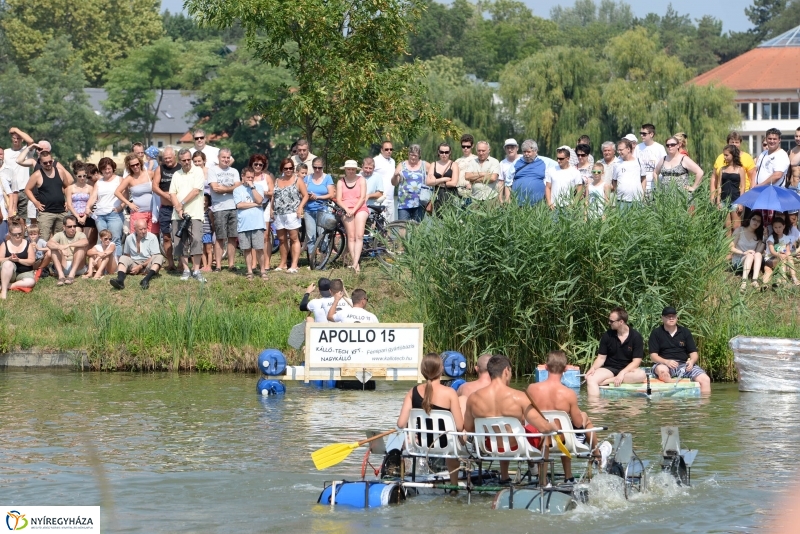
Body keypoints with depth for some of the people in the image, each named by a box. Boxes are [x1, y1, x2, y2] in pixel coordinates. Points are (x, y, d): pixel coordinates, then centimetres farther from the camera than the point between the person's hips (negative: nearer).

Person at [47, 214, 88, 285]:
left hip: (78, 268, -1)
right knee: (54, 248, -17)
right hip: (62, 267, 1)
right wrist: (60, 247, -37)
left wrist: (68, 245, -36)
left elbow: (85, 242, -25)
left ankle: (72, 274, -33)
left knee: (81, 247, -21)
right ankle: (61, 275, -34)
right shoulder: (60, 235, 4)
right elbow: (49, 243, -17)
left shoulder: (80, 235, 0)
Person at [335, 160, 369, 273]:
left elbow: (362, 198, 1)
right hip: (346, 211, 2)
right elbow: (338, 200, 7)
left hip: (360, 209, -2)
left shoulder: (361, 180, 10)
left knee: (359, 236, -17)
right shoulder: (341, 182, 14)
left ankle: (355, 263, -27)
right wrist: (347, 209, -11)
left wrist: (354, 210, -11)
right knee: (351, 237, -8)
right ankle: (356, 264, -13)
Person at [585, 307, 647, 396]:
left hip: (628, 369, -1)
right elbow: (601, 358, 5)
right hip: (609, 369, 1)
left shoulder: (636, 337, -5)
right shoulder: (607, 336, 2)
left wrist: (622, 373, -24)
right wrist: (593, 368, -17)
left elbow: (636, 361, -10)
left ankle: (605, 381, -32)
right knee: (590, 379, -30)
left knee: (641, 375, -36)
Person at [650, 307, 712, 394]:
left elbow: (693, 353, 12)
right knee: (661, 370, -42)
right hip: (664, 364, -3)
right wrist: (666, 362, -22)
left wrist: (691, 361, -13)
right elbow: (653, 355, -1)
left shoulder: (685, 332, 15)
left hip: (684, 364, 3)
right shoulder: (656, 333, 7)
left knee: (705, 380, -22)